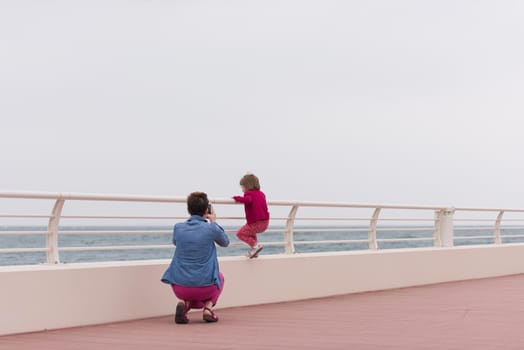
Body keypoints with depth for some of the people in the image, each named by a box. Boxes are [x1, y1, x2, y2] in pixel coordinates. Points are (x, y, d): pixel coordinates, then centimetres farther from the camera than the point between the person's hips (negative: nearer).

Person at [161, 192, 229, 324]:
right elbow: (225, 242, 14)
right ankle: (208, 307, 8)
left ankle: (184, 303, 3)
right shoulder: (211, 228, -9)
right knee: (220, 277, 33)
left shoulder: (178, 228, -1)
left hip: (180, 287, 2)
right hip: (205, 287, -2)